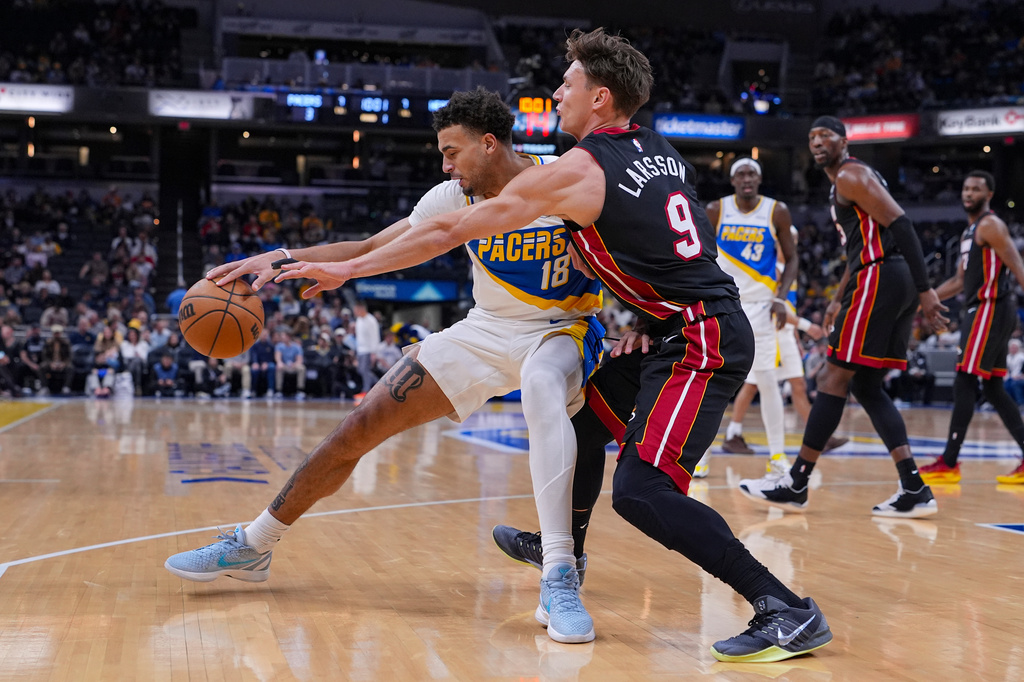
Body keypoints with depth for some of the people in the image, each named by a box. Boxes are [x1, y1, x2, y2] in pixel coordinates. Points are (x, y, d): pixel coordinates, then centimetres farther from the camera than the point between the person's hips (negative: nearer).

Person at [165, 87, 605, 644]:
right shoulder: (456, 198, -5)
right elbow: (373, 249, -1)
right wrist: (280, 257, -11)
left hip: (561, 327, -5)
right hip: (486, 329, 5)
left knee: (542, 387, -44)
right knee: (356, 431, -2)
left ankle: (559, 579, -41)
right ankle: (251, 547, 15)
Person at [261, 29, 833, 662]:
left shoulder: (573, 172, -12)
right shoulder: (659, 150, 12)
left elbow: (448, 230, -7)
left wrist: (348, 269, 1)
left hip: (703, 342, -10)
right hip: (681, 329, 10)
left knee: (641, 491, -17)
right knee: (589, 409, 24)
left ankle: (788, 611, -17)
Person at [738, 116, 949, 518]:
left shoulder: (850, 176, -7)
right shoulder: (844, 184, 25)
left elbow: (900, 225, -16)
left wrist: (925, 289, -20)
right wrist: (839, 300, 29)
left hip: (879, 280, -10)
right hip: (895, 284, 10)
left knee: (834, 378, -5)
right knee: (866, 386, 10)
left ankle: (795, 485, 1)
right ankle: (914, 491, 3)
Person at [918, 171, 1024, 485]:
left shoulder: (990, 225, -9)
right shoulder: (970, 231, 21)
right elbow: (960, 280, 27)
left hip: (990, 309, -10)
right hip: (981, 310, 10)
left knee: (964, 383, -9)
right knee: (993, 389, 9)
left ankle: (949, 464, -7)